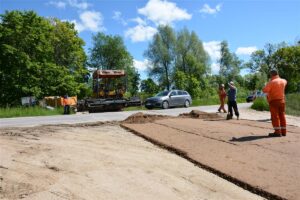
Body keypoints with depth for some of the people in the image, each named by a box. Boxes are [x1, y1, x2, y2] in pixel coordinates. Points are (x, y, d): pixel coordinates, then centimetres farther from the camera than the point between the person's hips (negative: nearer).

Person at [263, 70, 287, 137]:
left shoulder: (272, 82, -14)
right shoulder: (283, 81, 8)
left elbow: (265, 90, -21)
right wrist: (279, 78, 31)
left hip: (274, 101, -7)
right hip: (282, 100, 7)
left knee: (275, 116, -5)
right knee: (282, 116, 12)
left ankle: (277, 132, -7)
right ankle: (283, 131, 16)